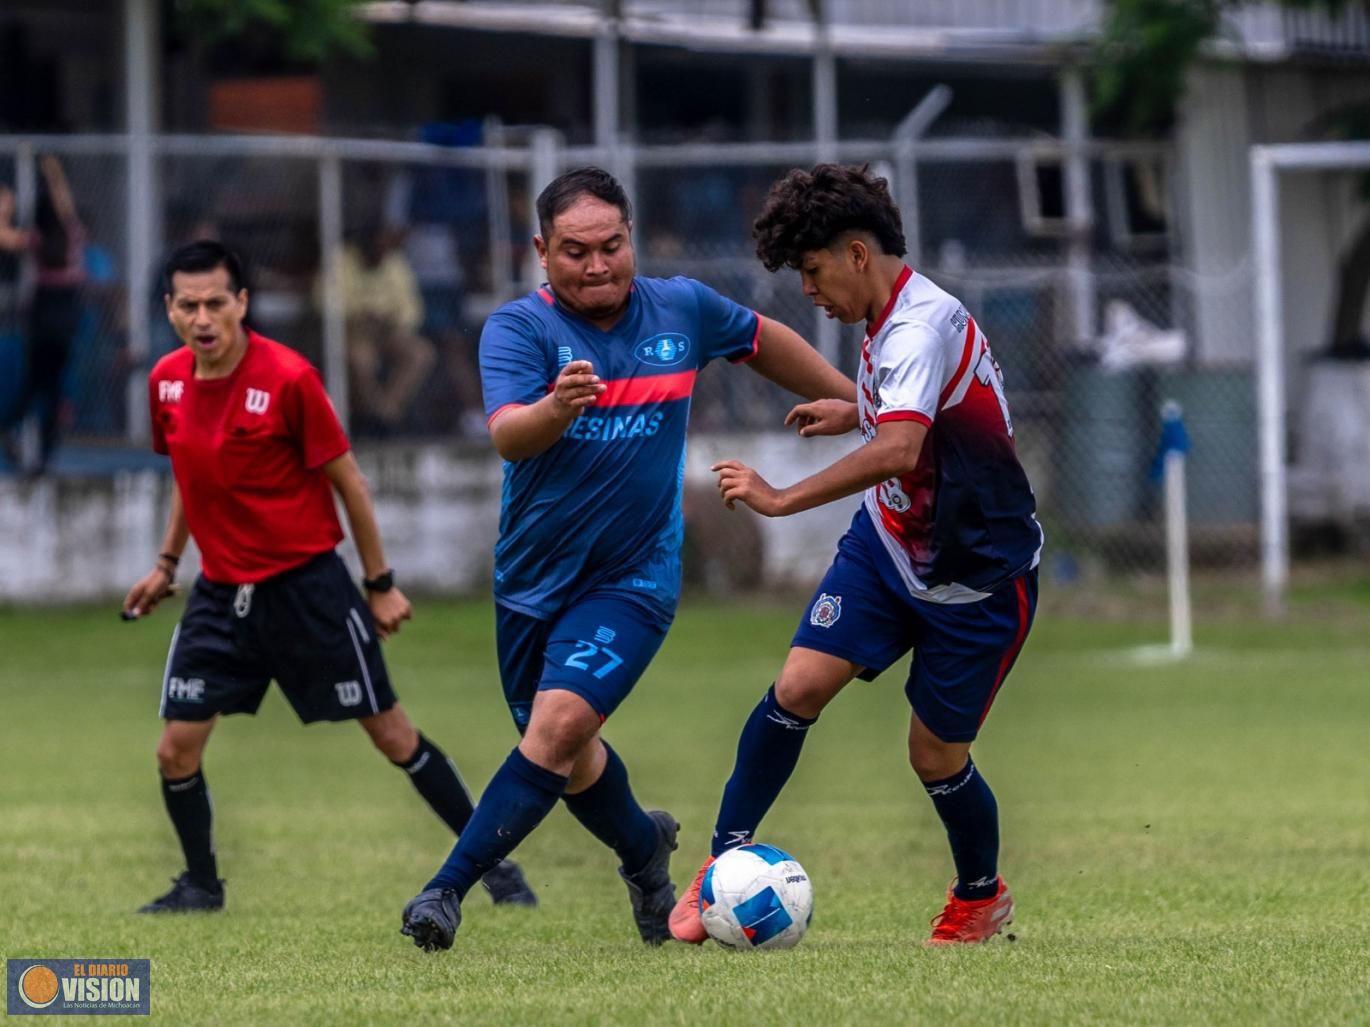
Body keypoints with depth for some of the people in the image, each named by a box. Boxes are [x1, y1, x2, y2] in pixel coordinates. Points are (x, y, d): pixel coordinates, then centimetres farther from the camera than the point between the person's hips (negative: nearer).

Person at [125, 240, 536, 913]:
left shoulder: (289, 378, -18)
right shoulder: (166, 380, -1)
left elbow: (349, 484, -9)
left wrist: (381, 584, -5)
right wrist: (166, 563, 19)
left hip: (306, 587, -5)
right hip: (220, 592, 5)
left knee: (392, 736, 1)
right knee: (176, 749, -1)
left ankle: (492, 863, 14)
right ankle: (200, 885, 21)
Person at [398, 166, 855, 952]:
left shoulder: (683, 310, -3)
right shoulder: (520, 328, -12)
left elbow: (764, 341, 18)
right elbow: (507, 435, -29)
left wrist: (853, 399, 26)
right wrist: (556, 406, -51)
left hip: (633, 577, -1)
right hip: (534, 577, 1)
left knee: (560, 724, -22)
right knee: (570, 759, 16)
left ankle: (450, 888, -21)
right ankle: (645, 846, 46)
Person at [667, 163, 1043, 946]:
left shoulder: (922, 326, -28)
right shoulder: (896, 321, 1)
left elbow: (898, 449, -44)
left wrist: (782, 499, -41)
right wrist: (856, 413, 25)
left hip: (977, 578, -7)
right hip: (889, 542, 7)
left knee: (936, 757, 3)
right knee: (799, 687, -10)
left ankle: (982, 897, 30)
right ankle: (727, 859, 0)